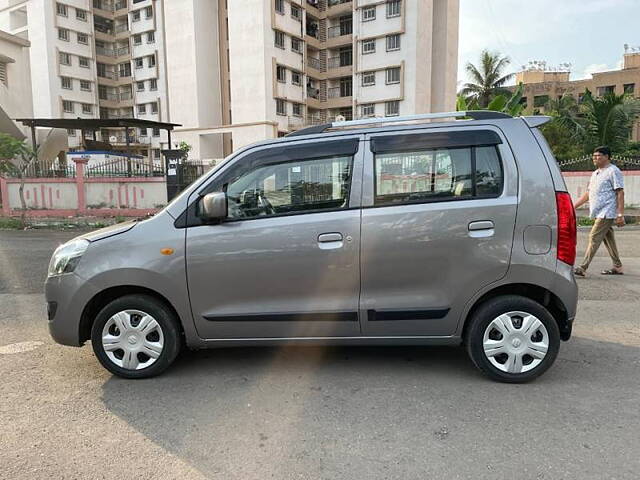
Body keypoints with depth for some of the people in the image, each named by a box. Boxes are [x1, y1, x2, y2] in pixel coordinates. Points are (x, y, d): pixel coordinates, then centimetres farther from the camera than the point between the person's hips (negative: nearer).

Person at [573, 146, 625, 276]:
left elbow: (620, 193, -12)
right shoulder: (595, 173, 19)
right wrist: (574, 206, 15)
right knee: (608, 239, 13)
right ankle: (617, 266, 22)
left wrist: (620, 214, -18)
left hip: (607, 212, -9)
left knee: (594, 237, -13)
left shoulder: (613, 171, -7)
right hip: (599, 212, 9)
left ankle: (583, 268, -15)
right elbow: (588, 194, 23)